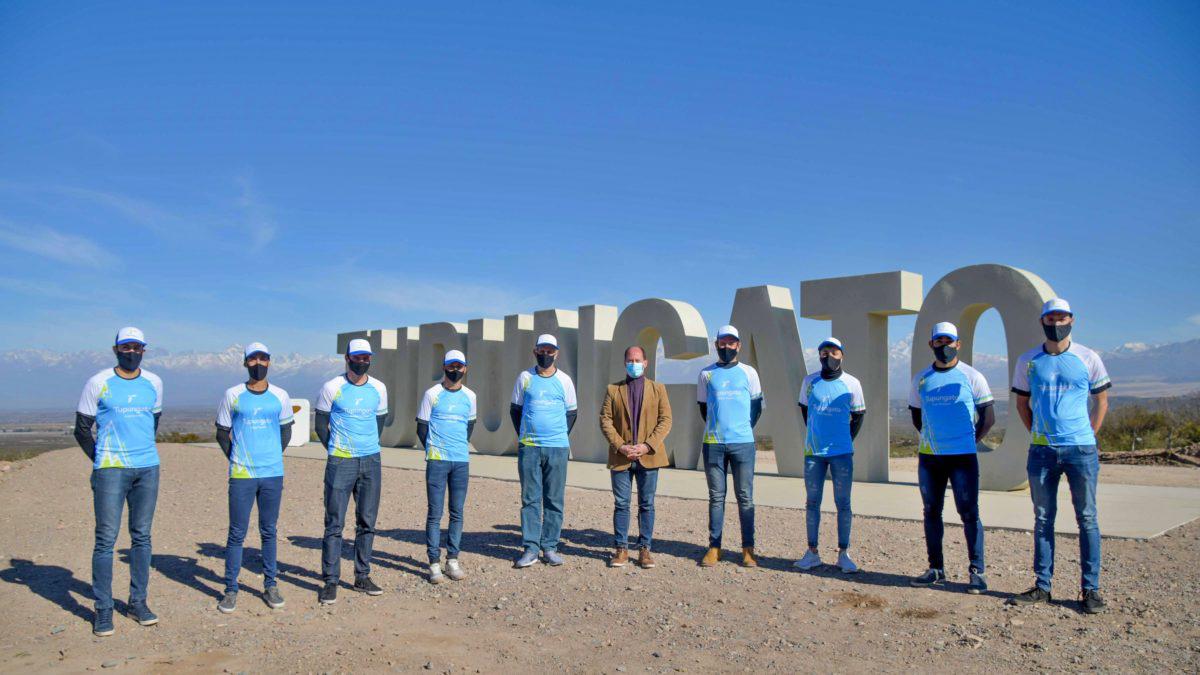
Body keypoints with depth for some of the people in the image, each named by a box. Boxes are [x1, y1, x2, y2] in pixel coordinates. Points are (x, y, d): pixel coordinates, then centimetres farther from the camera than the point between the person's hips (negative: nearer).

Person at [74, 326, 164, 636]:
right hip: (111, 470, -3)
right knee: (106, 538, -4)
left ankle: (138, 602, 18)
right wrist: (102, 460, 3)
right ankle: (103, 609, 6)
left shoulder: (154, 383, 8)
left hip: (148, 468, 4)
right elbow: (82, 428, 4)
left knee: (142, 537, 8)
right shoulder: (98, 383, -2)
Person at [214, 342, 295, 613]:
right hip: (241, 476, -1)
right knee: (236, 533, 1)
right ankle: (231, 589, 12)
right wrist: (236, 459, 8)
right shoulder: (233, 395, 0)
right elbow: (222, 432, 9)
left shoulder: (280, 396, 4)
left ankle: (270, 585, 19)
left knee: (269, 532, 10)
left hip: (273, 474, 2)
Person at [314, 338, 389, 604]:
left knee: (367, 521, 8)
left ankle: (362, 577, 18)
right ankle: (330, 581, 4)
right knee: (334, 523, -3)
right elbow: (320, 423, 4)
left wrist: (369, 447, 14)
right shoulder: (332, 388, -4)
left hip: (371, 461, 4)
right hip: (340, 462, -4)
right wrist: (336, 450, 5)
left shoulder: (379, 389, 7)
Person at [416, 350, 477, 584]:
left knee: (457, 513, 7)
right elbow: (422, 426, 4)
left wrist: (461, 447, 12)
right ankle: (434, 563, 3)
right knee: (435, 513, -2)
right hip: (437, 460, -3)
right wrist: (433, 451, 3)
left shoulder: (469, 396, 9)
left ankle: (453, 560, 15)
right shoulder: (432, 394, -1)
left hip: (462, 461, 3)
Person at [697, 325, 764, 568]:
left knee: (745, 497, 2)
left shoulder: (748, 372, 8)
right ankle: (714, 547, 9)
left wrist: (744, 428, 8)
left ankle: (748, 549, 7)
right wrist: (716, 429, 11)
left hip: (743, 443, -1)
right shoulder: (707, 374, 8)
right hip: (713, 444, 1)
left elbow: (757, 405, 13)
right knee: (716, 497, 5)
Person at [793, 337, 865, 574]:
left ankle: (844, 553, 10)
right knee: (812, 502, 6)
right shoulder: (810, 381, 4)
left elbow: (859, 415, 8)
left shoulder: (852, 383, -1)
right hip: (813, 452, 2)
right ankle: (812, 552, 15)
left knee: (843, 503, 2)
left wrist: (847, 440, 4)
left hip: (842, 452, -2)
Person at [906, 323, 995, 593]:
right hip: (929, 456, 4)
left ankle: (976, 571, 3)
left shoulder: (971, 377, 0)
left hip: (963, 456, -4)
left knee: (969, 512, -5)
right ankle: (936, 569, 17)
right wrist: (932, 438, 11)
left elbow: (988, 417, 3)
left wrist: (970, 440, -1)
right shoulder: (920, 379, 9)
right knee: (931, 512, 8)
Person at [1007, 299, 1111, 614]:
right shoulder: (1028, 361, 6)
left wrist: (1087, 436, 3)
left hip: (1081, 450, -1)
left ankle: (1090, 589, 12)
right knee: (1043, 520, 7)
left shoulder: (1088, 358, 2)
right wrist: (1037, 433, 8)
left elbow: (1101, 401, 10)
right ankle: (1042, 586, 15)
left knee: (1087, 519, 4)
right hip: (1041, 451, 2)